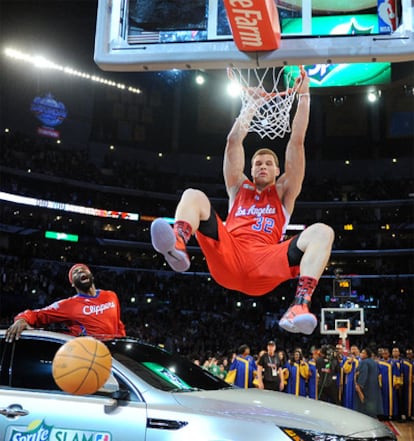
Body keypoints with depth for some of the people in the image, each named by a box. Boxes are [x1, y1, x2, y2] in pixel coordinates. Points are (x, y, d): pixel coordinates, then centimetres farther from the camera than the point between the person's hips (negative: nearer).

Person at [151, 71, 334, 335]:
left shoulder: (284, 193, 28)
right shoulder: (239, 188, 31)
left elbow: (297, 142, 21)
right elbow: (234, 142, 22)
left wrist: (304, 97, 19)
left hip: (266, 265, -1)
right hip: (228, 258, 1)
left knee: (322, 231, -23)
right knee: (193, 195, -11)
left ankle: (301, 304, -45)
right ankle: (177, 248, -46)